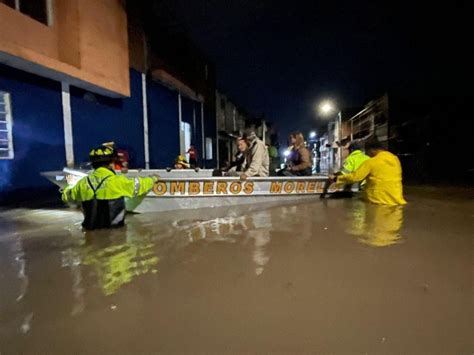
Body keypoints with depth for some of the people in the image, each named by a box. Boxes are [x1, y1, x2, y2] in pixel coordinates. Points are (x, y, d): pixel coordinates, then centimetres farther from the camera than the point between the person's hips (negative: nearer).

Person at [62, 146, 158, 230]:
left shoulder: (83, 183, -3)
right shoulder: (117, 181, -16)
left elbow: (67, 196, 16)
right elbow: (139, 185, -1)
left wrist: (66, 190, 41)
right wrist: (152, 179, 19)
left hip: (91, 229, 5)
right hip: (114, 230, -5)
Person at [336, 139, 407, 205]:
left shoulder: (371, 162, -13)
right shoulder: (395, 159, 7)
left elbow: (354, 177, -13)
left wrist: (338, 178, 0)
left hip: (379, 200, -6)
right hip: (396, 200, 6)